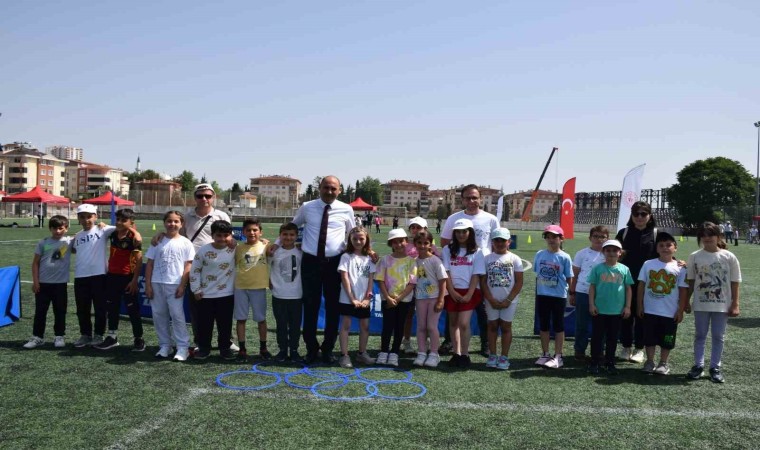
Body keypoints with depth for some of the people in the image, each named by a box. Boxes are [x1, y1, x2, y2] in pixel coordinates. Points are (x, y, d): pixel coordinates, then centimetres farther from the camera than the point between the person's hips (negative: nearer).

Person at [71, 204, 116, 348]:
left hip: (98, 274, -5)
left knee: (100, 307, 5)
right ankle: (85, 334, 25)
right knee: (82, 309, 12)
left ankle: (99, 335, 18)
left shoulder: (102, 230, -3)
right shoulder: (77, 236, 13)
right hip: (80, 276, 5)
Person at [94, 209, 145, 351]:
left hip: (127, 277, -6)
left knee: (133, 309, 1)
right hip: (112, 276, 7)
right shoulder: (113, 234, 4)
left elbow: (139, 260, -15)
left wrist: (135, 280, -18)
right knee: (112, 308, 14)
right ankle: (112, 337, 25)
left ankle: (139, 339, 10)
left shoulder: (133, 238, -13)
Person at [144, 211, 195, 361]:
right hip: (157, 284, 3)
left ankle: (183, 347, 3)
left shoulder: (185, 243, 0)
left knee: (177, 315, -4)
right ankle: (164, 345, 20)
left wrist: (182, 285, -8)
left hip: (175, 285, -3)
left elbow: (188, 266, -2)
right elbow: (150, 264, 8)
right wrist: (148, 285, 2)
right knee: (159, 315, 8)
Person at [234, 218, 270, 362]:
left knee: (261, 319, 8)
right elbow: (233, 265, 7)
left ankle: (263, 348, 22)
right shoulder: (239, 248, 2)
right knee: (240, 319, 5)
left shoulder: (265, 246, -1)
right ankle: (242, 349, 15)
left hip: (259, 287, -1)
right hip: (241, 287, 1)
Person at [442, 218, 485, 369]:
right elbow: (446, 272, -1)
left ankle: (465, 355, 1)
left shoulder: (476, 252, 0)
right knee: (453, 323, 8)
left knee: (463, 323, -11)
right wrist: (452, 292, -9)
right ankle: (456, 353, 19)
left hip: (470, 291, -2)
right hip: (453, 291, 2)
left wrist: (469, 294, -12)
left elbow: (476, 275, -3)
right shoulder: (448, 250, 3)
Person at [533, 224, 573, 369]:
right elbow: (537, 275, 9)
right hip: (542, 295, 4)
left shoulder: (564, 257, -8)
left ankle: (558, 356, 15)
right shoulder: (540, 255, 2)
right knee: (543, 325, 12)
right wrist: (537, 293, 9)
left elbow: (569, 278, -3)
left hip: (559, 296, -4)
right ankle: (545, 354, 25)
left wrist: (571, 294, -2)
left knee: (558, 326, 7)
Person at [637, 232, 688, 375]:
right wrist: (640, 305, 1)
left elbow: (683, 290, -1)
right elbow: (641, 285, 3)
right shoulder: (648, 264, -1)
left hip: (670, 312, -1)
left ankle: (664, 363, 25)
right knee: (649, 338, 9)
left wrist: (681, 310, -3)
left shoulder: (680, 268, -4)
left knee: (667, 340, 10)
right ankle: (650, 362, 23)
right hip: (650, 310, 1)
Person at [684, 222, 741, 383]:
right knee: (700, 335, 11)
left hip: (722, 304, -1)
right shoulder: (695, 257, -3)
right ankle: (698, 365, 22)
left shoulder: (729, 257, -5)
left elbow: (734, 283, -2)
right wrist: (686, 301, 4)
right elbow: (690, 281, 4)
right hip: (701, 304, 1)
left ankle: (715, 367, 20)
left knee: (718, 336, 9)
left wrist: (735, 304, -4)